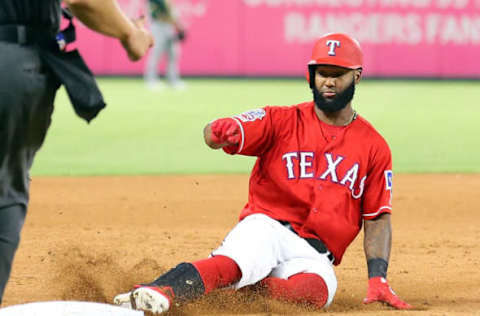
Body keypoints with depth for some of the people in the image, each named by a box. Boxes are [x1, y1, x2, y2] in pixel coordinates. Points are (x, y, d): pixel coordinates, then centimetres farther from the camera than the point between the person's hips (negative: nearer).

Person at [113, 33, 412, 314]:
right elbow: (214, 135, -8)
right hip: (267, 228, -1)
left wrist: (378, 279, -3)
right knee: (233, 261, -37)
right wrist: (220, 132, -34)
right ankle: (160, 291, -63)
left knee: (314, 290, -37)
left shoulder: (374, 146, 13)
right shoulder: (283, 120, 8)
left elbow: (378, 218, 11)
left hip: (314, 257, 1)